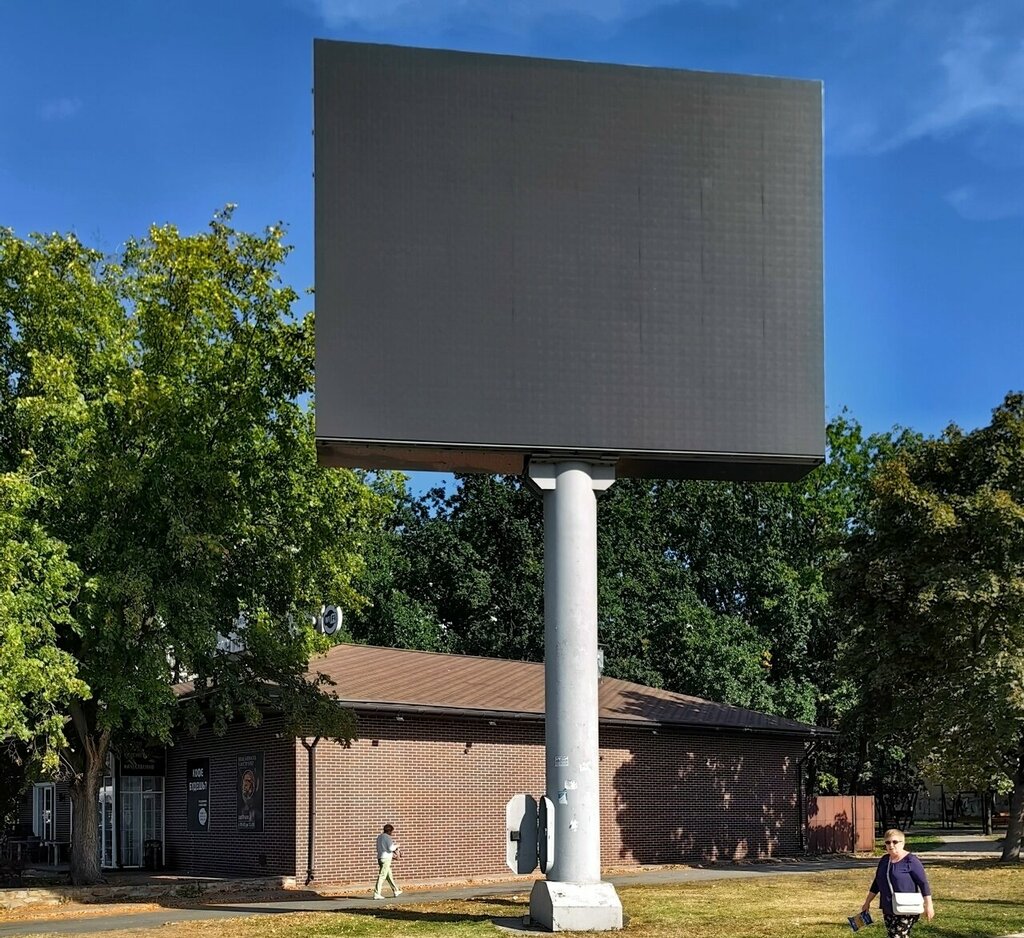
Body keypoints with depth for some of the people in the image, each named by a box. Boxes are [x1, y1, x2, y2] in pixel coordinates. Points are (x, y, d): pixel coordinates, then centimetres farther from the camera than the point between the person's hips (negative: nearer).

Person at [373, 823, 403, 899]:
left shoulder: (379, 837, 16)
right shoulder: (387, 837, -11)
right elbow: (391, 848, -20)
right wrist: (396, 846, 2)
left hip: (380, 858, 9)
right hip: (386, 858, -9)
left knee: (389, 875, 17)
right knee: (382, 876, -9)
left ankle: (396, 891, 26)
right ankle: (377, 894, -12)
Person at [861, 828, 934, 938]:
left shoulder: (910, 861, -10)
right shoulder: (884, 860, 11)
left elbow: (923, 883, -12)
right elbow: (876, 884, 20)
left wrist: (928, 905, -16)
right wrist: (867, 903, 20)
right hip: (888, 910, 7)